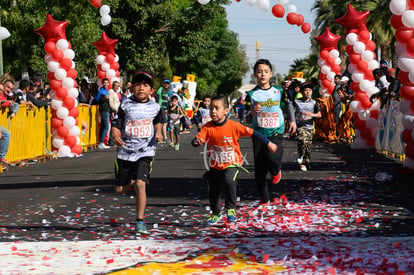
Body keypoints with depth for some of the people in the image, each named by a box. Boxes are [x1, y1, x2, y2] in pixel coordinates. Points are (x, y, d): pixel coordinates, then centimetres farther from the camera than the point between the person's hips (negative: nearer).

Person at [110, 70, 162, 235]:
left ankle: (140, 221, -9)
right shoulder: (125, 105, -4)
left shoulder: (154, 107, 3)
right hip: (125, 152, 1)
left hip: (145, 152, -1)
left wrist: (158, 133, 5)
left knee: (140, 184, -19)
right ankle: (130, 180, 46)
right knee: (119, 190, 8)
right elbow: (116, 124, -4)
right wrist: (115, 135, -24)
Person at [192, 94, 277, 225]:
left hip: (232, 163, -3)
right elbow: (198, 139, -21)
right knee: (213, 192, 13)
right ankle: (215, 214, 43)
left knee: (229, 181, -32)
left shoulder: (233, 126, -16)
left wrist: (268, 143, -3)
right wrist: (196, 141, -46)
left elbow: (251, 132, -8)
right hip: (215, 166, 3)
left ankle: (231, 209, -10)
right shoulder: (207, 127, -11)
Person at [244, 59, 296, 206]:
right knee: (259, 169, 2)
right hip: (258, 133, 1)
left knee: (273, 158, -27)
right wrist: (253, 112, -19)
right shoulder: (252, 94, 1)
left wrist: (292, 121, 13)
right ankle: (264, 199, 17)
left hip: (276, 133, -1)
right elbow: (248, 119, 2)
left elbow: (289, 104, 22)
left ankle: (276, 171, 10)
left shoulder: (279, 91, 4)